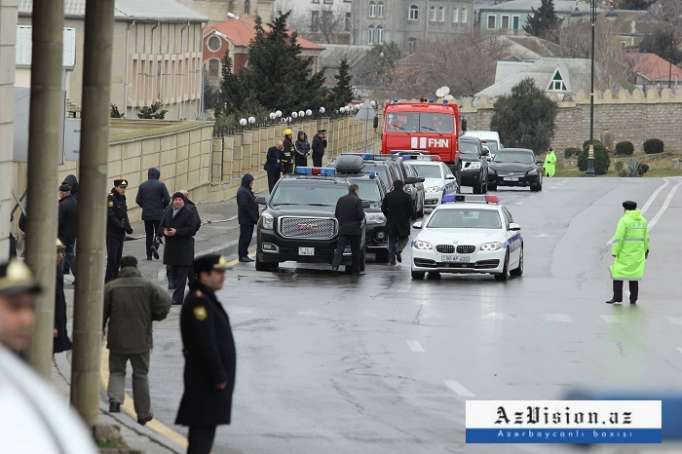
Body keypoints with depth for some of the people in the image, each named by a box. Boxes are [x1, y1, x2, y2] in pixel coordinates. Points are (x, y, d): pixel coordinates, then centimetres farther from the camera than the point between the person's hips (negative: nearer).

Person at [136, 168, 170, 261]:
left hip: (146, 214, 3)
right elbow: (167, 199, -10)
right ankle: (154, 245, -20)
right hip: (158, 214, -3)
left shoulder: (142, 186, 3)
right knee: (159, 232, 8)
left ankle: (149, 255, 9)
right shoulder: (160, 185, -6)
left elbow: (138, 200, 2)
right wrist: (163, 207, 8)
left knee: (149, 234, 10)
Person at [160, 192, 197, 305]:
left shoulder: (189, 213, -6)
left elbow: (192, 229, -13)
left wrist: (176, 232, -20)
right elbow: (161, 226, 16)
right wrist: (164, 231, -9)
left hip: (184, 248, -6)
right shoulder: (168, 212, 13)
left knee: (181, 274, -7)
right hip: (171, 247, 6)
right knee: (174, 273, 11)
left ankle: (177, 298, -10)